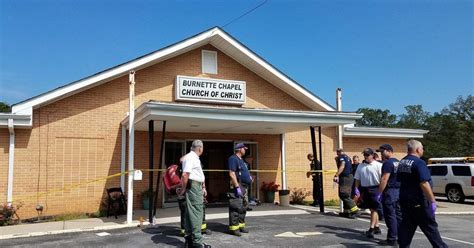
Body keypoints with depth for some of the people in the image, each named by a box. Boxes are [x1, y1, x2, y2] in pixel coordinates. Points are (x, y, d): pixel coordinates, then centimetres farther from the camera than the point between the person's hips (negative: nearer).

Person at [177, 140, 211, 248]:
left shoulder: (194, 158, 18)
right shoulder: (190, 157, -14)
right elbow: (185, 175, -23)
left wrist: (203, 187, 20)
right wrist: (183, 189, -16)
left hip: (197, 186, 10)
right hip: (194, 186, -10)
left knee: (190, 213, 13)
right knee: (196, 213, -8)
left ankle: (188, 239, 20)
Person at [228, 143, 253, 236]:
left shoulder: (241, 160, 20)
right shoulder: (233, 159, -10)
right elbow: (232, 174, -19)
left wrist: (249, 177, 13)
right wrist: (237, 187, -23)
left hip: (244, 186, 10)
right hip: (237, 186, -10)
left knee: (243, 208, 14)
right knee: (236, 208, -10)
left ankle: (241, 225, 23)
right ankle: (233, 228, -6)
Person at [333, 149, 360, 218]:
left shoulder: (341, 157, -7)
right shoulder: (347, 157, 21)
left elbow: (342, 166, -22)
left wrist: (336, 176, -26)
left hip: (345, 178, -10)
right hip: (350, 176, 10)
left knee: (343, 195, -11)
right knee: (346, 195, 14)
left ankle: (354, 209, -16)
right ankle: (347, 211, 18)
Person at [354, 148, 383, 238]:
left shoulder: (378, 165, -6)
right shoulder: (360, 166, 10)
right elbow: (357, 179, 14)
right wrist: (356, 188, 5)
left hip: (375, 189, -6)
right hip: (365, 189, 6)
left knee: (374, 209, -6)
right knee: (372, 209, 14)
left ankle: (371, 229, -4)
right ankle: (377, 227, 24)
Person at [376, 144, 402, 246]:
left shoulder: (388, 163, -13)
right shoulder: (398, 162, 16)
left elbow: (384, 180, -20)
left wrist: (378, 193, -18)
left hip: (390, 191, -9)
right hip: (399, 191, 9)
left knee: (390, 216, -4)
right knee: (398, 215, 13)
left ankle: (392, 239, 1)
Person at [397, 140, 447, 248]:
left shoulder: (402, 162, 9)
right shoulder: (419, 163, -18)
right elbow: (424, 184, -25)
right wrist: (433, 201, -20)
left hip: (404, 200, 7)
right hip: (419, 202, -7)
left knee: (406, 226, 10)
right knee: (430, 226, 5)